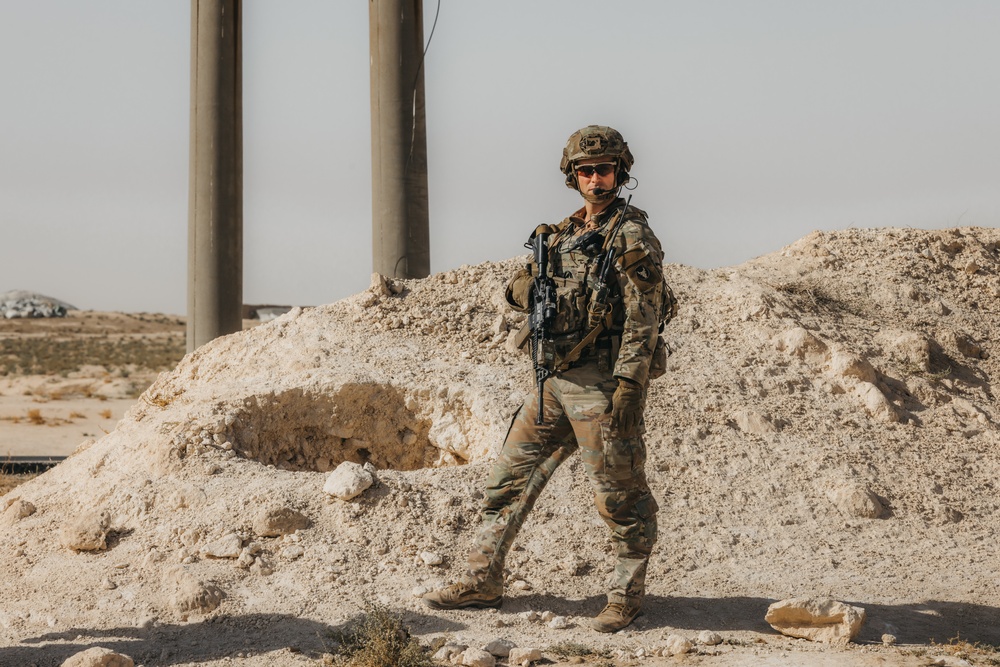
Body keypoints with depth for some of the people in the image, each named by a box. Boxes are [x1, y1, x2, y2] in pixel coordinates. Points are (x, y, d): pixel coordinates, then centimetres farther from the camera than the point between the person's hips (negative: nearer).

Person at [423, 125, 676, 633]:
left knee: (619, 495, 0)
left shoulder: (631, 235, -8)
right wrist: (524, 289, -1)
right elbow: (525, 290, 24)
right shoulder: (565, 234, 15)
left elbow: (644, 315, -15)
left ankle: (627, 595, 13)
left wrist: (628, 386, -21)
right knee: (509, 477, 10)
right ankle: (482, 582, 18)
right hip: (554, 383, 8)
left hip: (601, 385, -8)